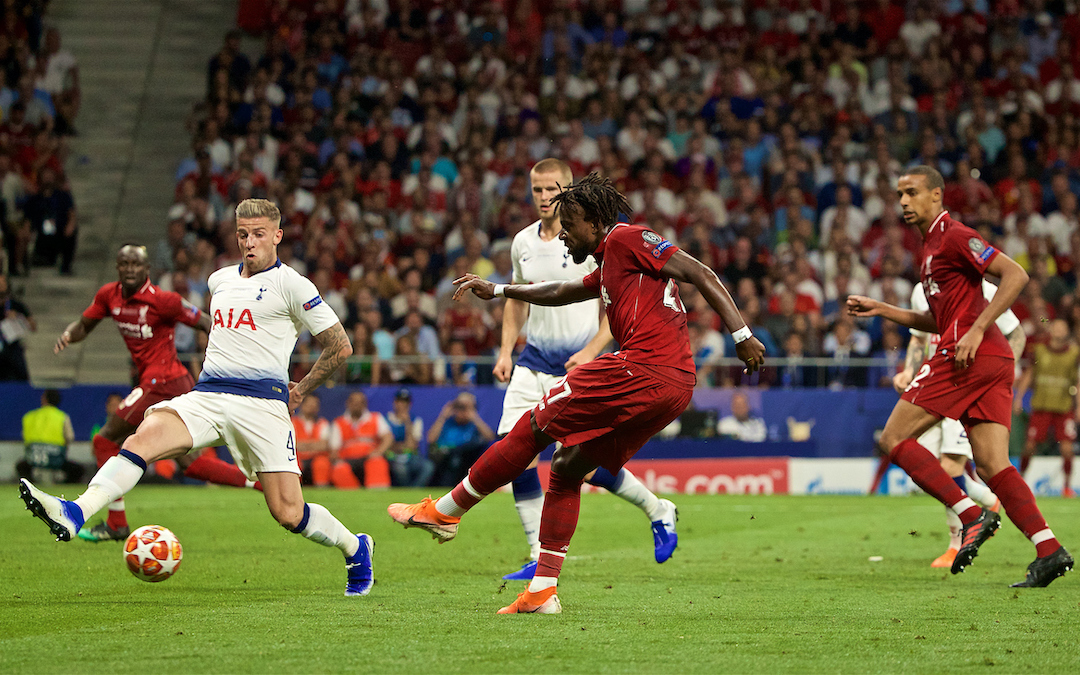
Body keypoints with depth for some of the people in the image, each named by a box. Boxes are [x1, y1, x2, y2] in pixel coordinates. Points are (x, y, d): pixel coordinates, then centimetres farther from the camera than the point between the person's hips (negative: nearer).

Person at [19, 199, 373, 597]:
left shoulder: (290, 284, 0)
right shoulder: (220, 280, 19)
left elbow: (340, 346, 3)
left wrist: (301, 390, 9)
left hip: (261, 402, -5)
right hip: (205, 396, 5)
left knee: (288, 514, -9)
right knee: (145, 436, -25)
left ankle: (355, 549, 20)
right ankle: (75, 514, -42)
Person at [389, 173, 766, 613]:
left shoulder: (628, 239, 0)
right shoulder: (608, 266, 28)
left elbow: (700, 275, -8)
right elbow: (561, 293, 44)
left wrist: (741, 334, -15)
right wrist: (498, 291, 45)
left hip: (644, 369, -10)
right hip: (675, 386, 10)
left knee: (536, 426, -1)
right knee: (567, 468, 13)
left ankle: (444, 511, 7)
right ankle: (543, 590, 10)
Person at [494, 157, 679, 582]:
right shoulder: (523, 243, 7)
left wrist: (591, 351, -20)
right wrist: (506, 351, 11)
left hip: (578, 366, -5)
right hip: (533, 363, 5)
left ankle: (658, 511, 19)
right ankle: (541, 559, 0)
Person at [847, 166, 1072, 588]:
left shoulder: (954, 237, -4)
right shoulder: (931, 245, 26)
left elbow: (1016, 275, -15)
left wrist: (977, 330, -20)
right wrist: (882, 310, 27)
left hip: (968, 356, -10)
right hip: (996, 362, 10)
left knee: (894, 438, -4)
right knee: (992, 466, 0)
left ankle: (972, 515, -14)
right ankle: (1049, 550, -15)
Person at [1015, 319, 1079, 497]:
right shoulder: (1039, 351, 5)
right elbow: (1028, 374, 13)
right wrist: (1018, 397, 7)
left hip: (1064, 407, -1)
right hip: (1041, 406, 1)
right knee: (1030, 446, -2)